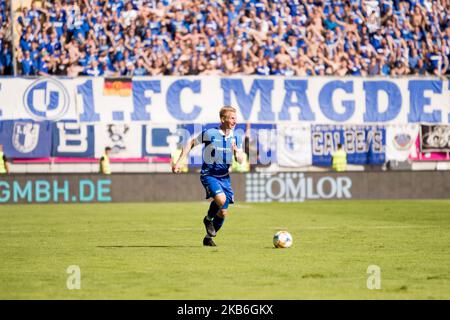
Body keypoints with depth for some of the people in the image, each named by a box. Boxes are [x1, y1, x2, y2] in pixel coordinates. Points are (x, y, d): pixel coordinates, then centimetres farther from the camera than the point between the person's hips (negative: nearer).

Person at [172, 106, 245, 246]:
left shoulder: (236, 138, 1)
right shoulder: (210, 134, -13)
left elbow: (240, 160, 3)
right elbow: (191, 143, -1)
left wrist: (236, 151, -20)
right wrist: (179, 162, -5)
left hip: (224, 176, 5)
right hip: (209, 175, -5)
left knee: (223, 213, 6)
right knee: (221, 199, -30)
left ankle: (209, 238, 28)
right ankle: (208, 219, 2)